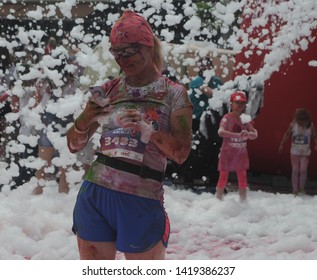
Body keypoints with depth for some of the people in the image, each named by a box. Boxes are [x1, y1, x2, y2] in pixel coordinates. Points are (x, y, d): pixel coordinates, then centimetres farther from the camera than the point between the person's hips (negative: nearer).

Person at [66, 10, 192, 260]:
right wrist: (87, 118, -9)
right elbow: (74, 145, 11)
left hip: (141, 201, -3)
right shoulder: (108, 91, 9)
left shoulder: (173, 94, 0)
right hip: (94, 194, 4)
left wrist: (149, 131, -23)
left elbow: (182, 153, -6)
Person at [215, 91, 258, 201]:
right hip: (227, 153, -4)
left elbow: (255, 135, -4)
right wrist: (238, 135, -42)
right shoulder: (227, 118, -13)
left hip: (241, 153, 4)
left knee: (243, 180, 10)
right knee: (223, 178, 2)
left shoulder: (245, 119, 2)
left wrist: (248, 134, -28)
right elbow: (221, 132, -31)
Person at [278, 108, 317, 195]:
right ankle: (295, 190, 10)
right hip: (295, 152, 0)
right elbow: (287, 134, 3)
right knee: (295, 170, 2)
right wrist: (281, 145, 5)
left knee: (303, 170, -7)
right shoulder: (293, 125, -11)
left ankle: (302, 188, 11)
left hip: (305, 153, 0)